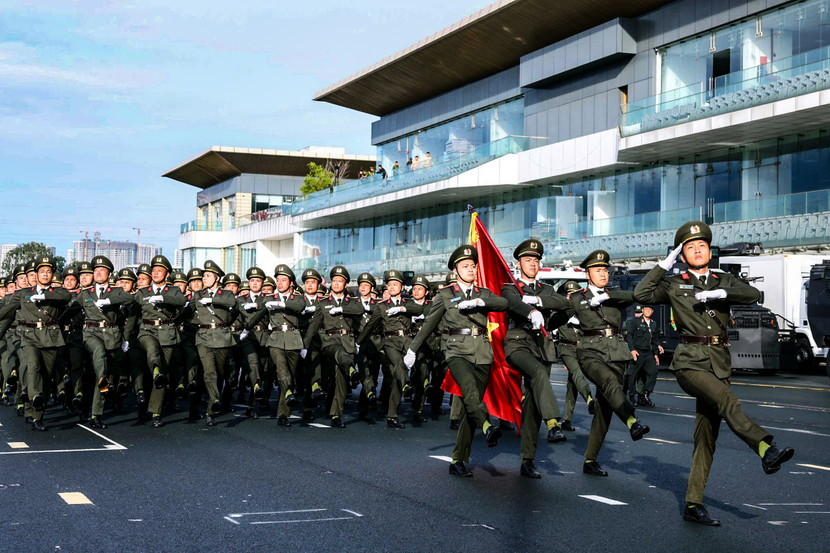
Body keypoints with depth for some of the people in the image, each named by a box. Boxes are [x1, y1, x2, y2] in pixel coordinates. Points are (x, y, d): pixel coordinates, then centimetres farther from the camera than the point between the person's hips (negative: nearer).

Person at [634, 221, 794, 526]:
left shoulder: (724, 282, 15)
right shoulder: (674, 285, 8)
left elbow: (753, 294, -2)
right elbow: (641, 294, -5)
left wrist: (720, 294, -16)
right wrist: (665, 263, -3)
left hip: (719, 363, 3)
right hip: (689, 361, -3)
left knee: (706, 435, 1)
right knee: (727, 400, -31)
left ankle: (693, 505, 6)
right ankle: (767, 450, -45)